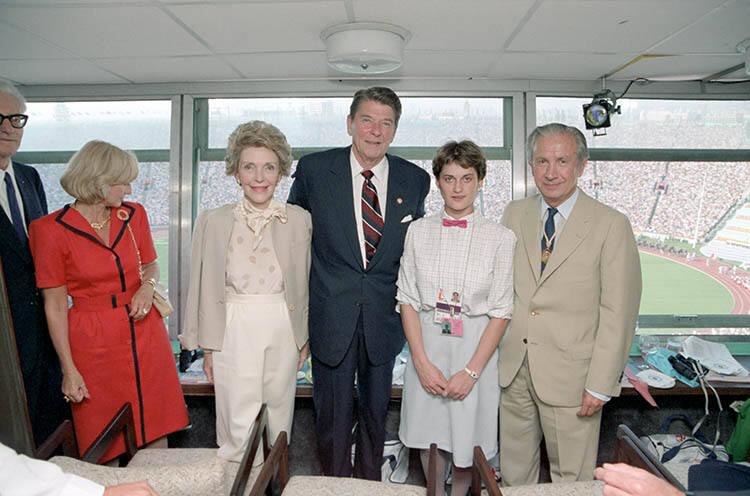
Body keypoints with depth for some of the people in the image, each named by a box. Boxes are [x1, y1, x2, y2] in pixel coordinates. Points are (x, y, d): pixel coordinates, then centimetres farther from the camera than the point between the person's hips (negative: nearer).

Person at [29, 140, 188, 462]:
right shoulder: (51, 230, -10)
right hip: (94, 341, -3)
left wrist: (148, 285, -8)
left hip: (145, 331, 4)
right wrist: (69, 369, -8)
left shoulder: (134, 215, 1)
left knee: (156, 432, 12)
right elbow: (54, 306, -7)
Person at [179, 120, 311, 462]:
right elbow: (206, 288, 4)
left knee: (278, 416, 13)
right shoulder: (213, 221, -1)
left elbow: (305, 283, 6)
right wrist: (208, 346, 5)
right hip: (233, 332, -1)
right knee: (239, 427, 0)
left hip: (283, 331, 1)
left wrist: (304, 337, 8)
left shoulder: (299, 220, 0)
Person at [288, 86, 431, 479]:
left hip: (383, 318, 2)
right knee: (333, 416, 9)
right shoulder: (314, 170, -5)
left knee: (376, 413, 18)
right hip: (331, 316, -2)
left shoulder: (415, 180, 1)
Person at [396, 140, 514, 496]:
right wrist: (422, 362, -8)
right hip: (426, 344, 2)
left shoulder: (500, 237, -7)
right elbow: (407, 300, 0)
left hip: (476, 348, -1)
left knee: (467, 438, 12)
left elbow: (500, 311, -7)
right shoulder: (419, 231, 0)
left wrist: (471, 371, -12)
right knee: (429, 437, 15)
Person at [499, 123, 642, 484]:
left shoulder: (611, 225, -8)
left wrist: (601, 385, -10)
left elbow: (617, 313, -9)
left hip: (570, 376, -3)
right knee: (513, 471, 17)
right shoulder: (514, 214, 5)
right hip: (512, 369, 4)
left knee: (572, 478, 12)